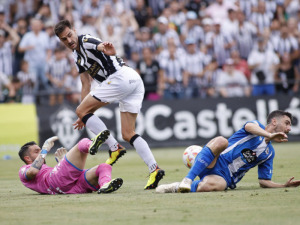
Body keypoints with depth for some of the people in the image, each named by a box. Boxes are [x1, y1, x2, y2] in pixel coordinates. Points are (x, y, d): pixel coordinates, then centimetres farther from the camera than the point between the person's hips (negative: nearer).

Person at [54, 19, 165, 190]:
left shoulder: (85, 41, -2)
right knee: (128, 134, 6)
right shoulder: (78, 56, 26)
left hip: (122, 76, -10)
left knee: (81, 110, -4)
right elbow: (86, 85, 30)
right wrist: (85, 116, 27)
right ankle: (154, 170, -4)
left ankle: (114, 148, -9)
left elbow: (100, 45, -27)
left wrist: (106, 48, -53)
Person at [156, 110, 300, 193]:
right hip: (214, 162, -2)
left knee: (211, 185, -38)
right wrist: (270, 135, -35)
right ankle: (187, 179, -36)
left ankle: (179, 188, -15)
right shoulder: (257, 126, 10)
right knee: (221, 141, -38)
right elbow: (249, 126, -17)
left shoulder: (269, 153, 24)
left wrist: (284, 186, 4)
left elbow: (264, 181, 23)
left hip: (224, 177, 2)